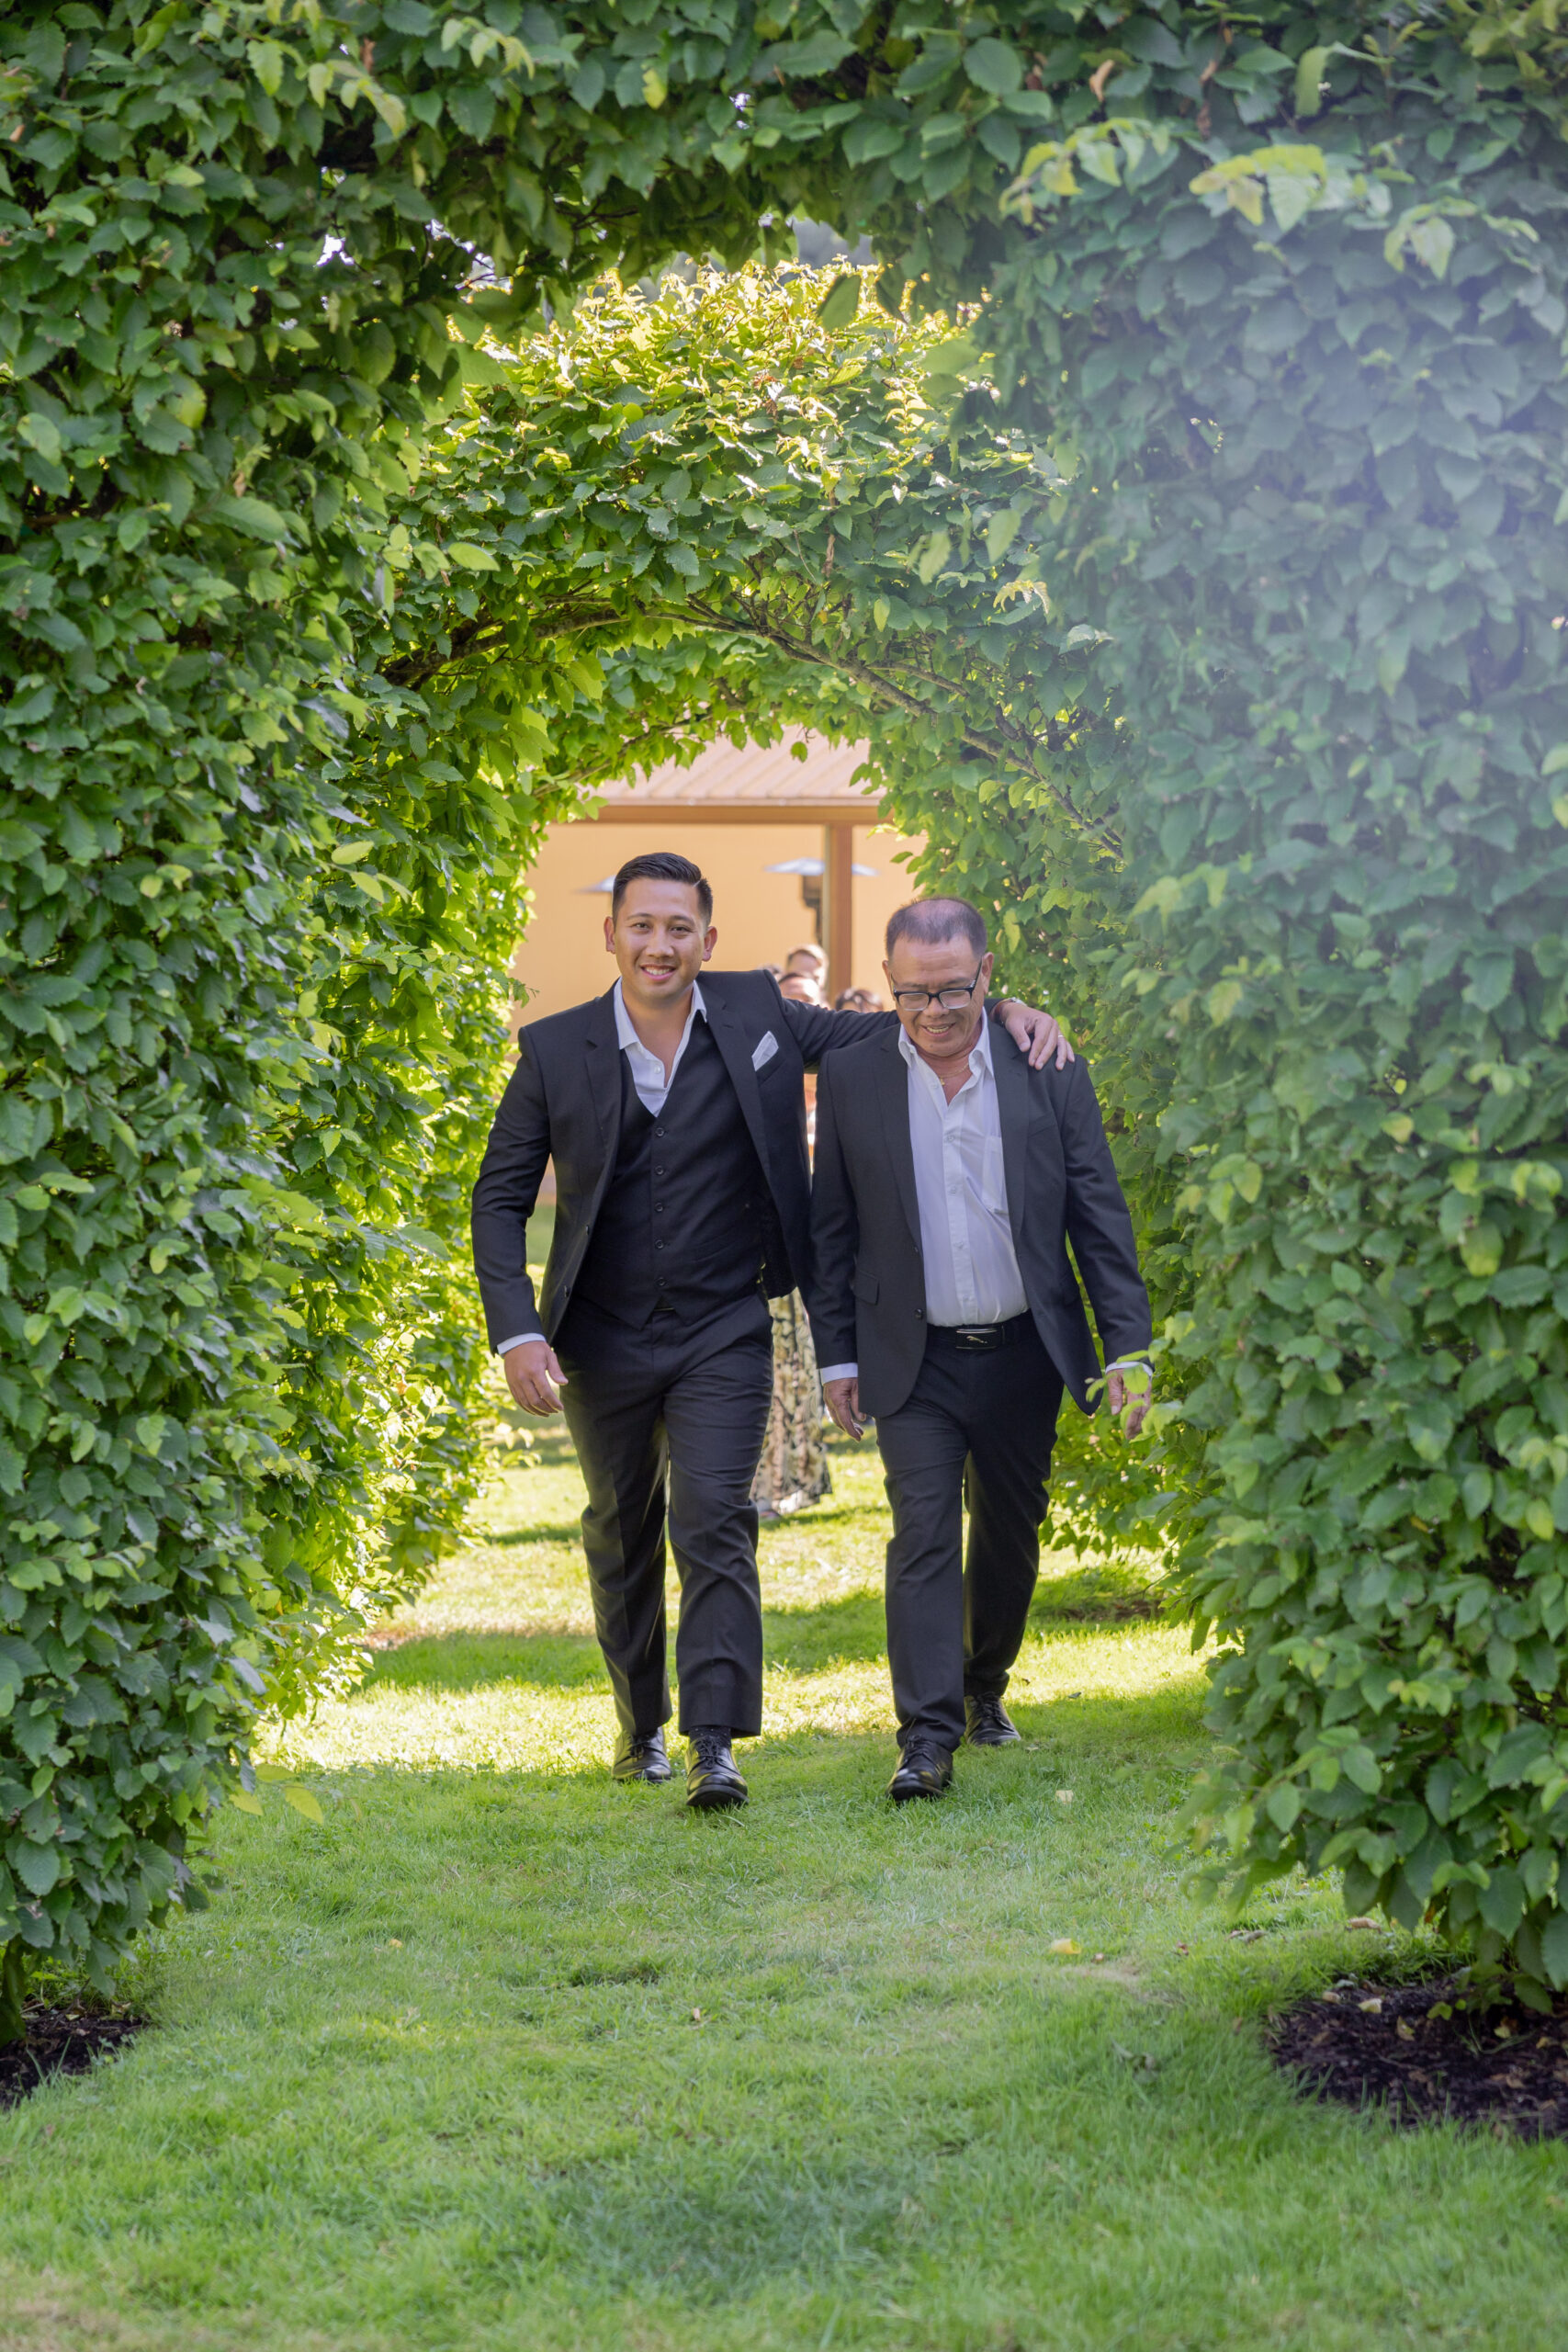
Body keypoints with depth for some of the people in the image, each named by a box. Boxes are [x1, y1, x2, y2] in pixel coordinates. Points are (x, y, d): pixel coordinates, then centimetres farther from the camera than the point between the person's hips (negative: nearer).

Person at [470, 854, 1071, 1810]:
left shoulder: (755, 1015, -3)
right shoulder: (556, 1051, -5)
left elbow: (888, 1032, 10)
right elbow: (501, 1198, -1)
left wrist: (1001, 1011, -6)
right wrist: (517, 1331, -13)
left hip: (722, 1332, -1)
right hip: (602, 1339, 1)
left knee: (715, 1523, -12)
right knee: (622, 1534, 14)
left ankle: (716, 1743, -11)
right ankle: (641, 1724, 31)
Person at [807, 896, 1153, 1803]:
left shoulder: (1049, 1073, -2)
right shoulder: (851, 1078, -2)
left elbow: (1100, 1216, 0)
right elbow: (832, 1229, 5)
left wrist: (1129, 1346, -5)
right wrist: (838, 1355, 2)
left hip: (1023, 1354, 1)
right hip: (913, 1362, -1)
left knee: (1012, 1534, 13)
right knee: (925, 1537, -10)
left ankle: (985, 1688, 35)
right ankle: (929, 1737, -10)